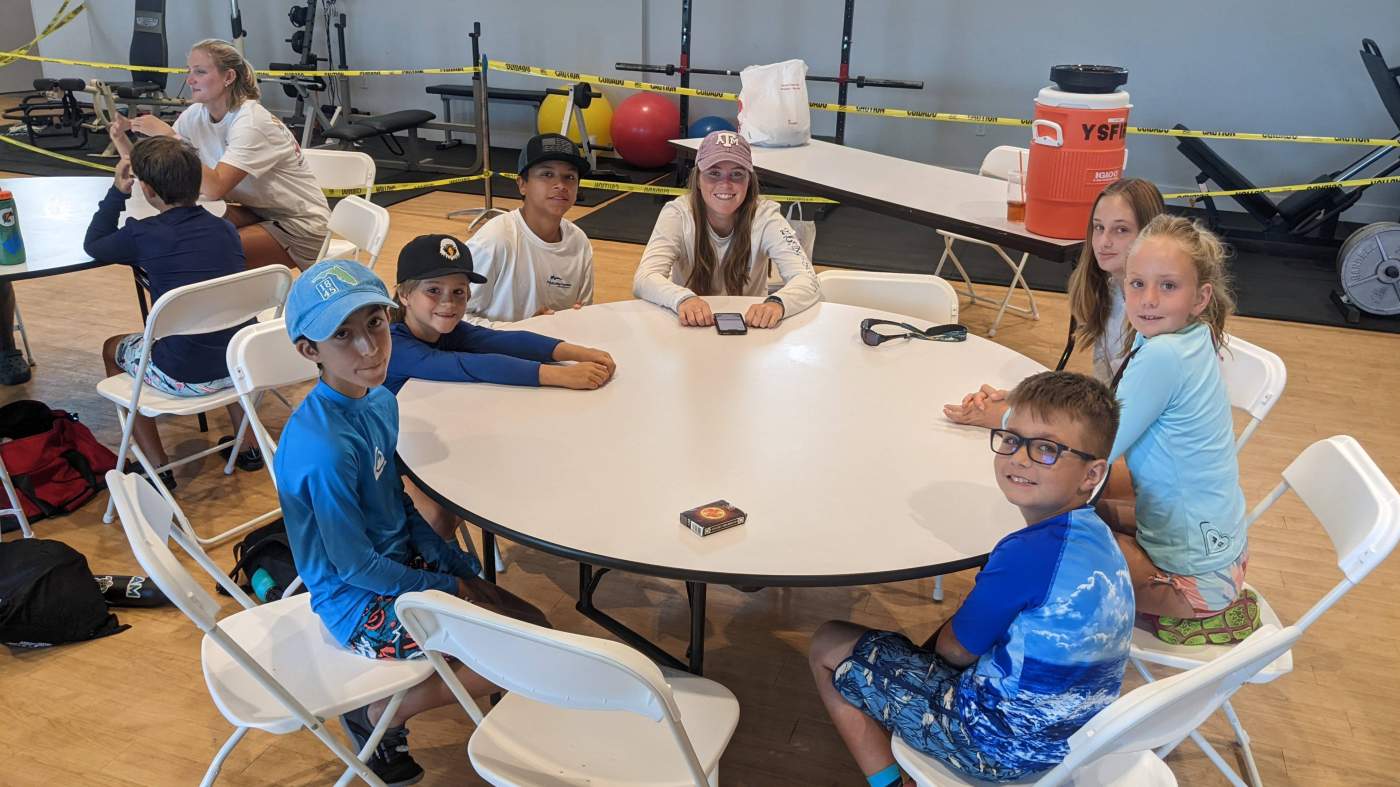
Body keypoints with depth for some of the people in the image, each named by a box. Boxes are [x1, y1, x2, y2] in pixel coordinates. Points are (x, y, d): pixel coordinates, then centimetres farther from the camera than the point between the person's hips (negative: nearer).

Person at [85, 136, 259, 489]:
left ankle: (158, 467, 24)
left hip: (184, 376, -4)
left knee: (113, 349, 27)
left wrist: (117, 192, 17)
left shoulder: (143, 235, -9)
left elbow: (93, 245, 12)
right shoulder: (226, 229, 2)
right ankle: (248, 444, 37)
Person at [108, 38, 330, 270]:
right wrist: (120, 137, -19)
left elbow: (215, 188, -33)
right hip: (257, 213, 7)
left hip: (300, 225, -7)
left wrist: (166, 135, -29)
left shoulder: (251, 121, -22)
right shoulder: (195, 115, -1)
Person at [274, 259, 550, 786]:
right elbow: (355, 565, -22)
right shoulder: (326, 448, -30)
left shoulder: (380, 401, -3)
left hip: (402, 562, 8)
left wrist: (453, 562, -1)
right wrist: (446, 588, -11)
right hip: (360, 602, -8)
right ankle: (381, 718, 7)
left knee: (533, 625, 10)